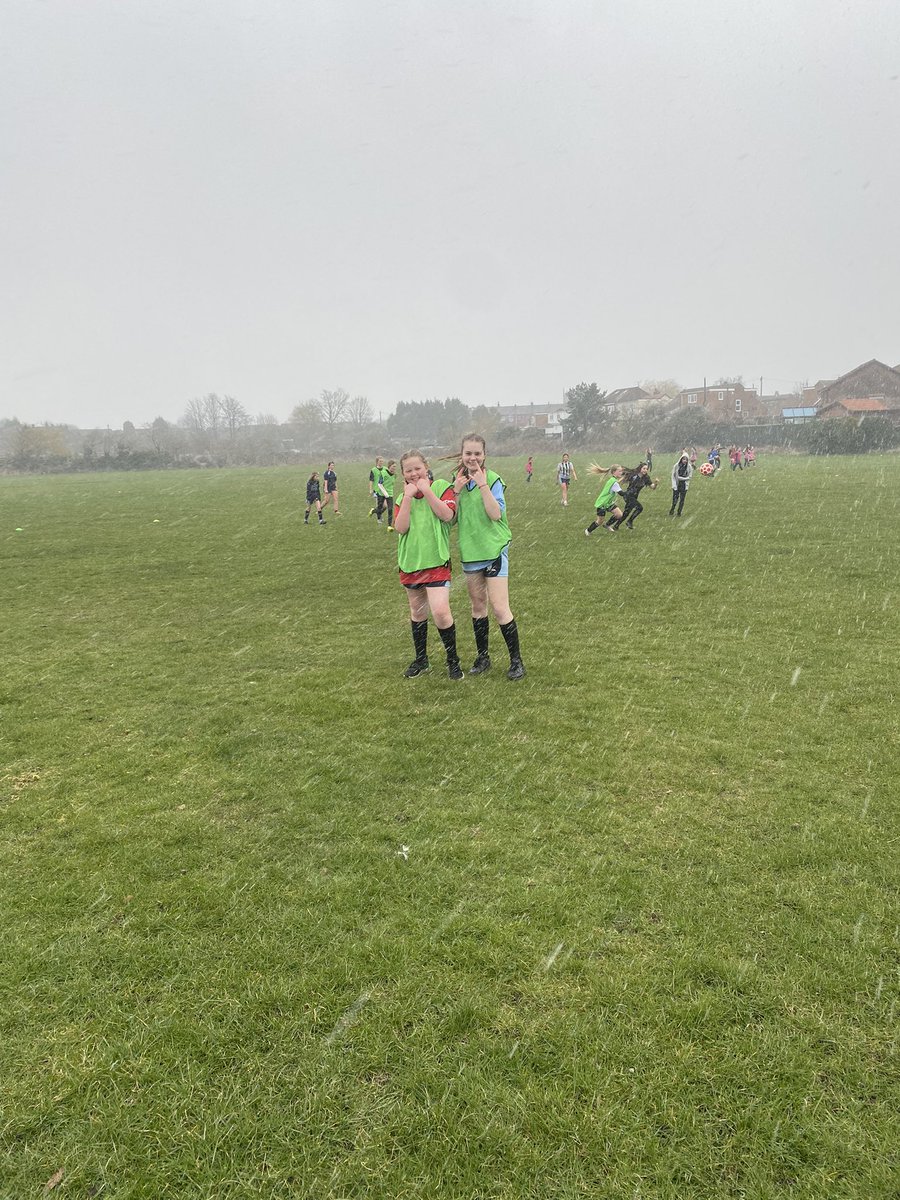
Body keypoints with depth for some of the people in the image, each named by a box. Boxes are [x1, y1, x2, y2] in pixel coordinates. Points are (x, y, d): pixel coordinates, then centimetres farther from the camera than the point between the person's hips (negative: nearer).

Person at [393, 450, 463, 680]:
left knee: (440, 611, -16)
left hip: (436, 560, -5)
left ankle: (453, 660, 5)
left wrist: (427, 490, -17)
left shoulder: (442, 487, -3)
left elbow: (447, 515, -19)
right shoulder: (403, 498, 8)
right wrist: (408, 497, -13)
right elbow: (400, 527, -8)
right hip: (410, 562, 5)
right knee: (417, 612, 17)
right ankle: (420, 659, 34)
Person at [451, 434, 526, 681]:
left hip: (494, 549, -5)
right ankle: (482, 656, 27)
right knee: (478, 605, 15)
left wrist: (482, 484, -24)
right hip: (470, 550, 5)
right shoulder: (459, 480, 5)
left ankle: (516, 660, 4)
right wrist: (456, 491, -10)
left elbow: (496, 514, -21)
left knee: (499, 607, -8)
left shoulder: (493, 479, -10)